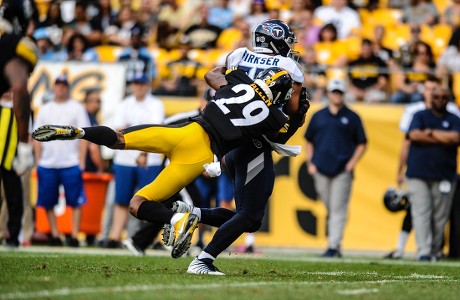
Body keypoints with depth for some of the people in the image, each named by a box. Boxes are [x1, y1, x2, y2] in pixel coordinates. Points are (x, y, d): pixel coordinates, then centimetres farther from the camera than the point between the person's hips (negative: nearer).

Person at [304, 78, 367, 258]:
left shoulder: (352, 117, 6)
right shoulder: (318, 116, 13)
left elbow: (362, 143, 7)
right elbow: (309, 141, 18)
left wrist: (352, 162, -6)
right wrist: (310, 163, 6)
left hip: (343, 170, -3)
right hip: (321, 170, 3)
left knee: (338, 209, -9)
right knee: (329, 208, 8)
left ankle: (333, 246, -13)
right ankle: (334, 245, 16)